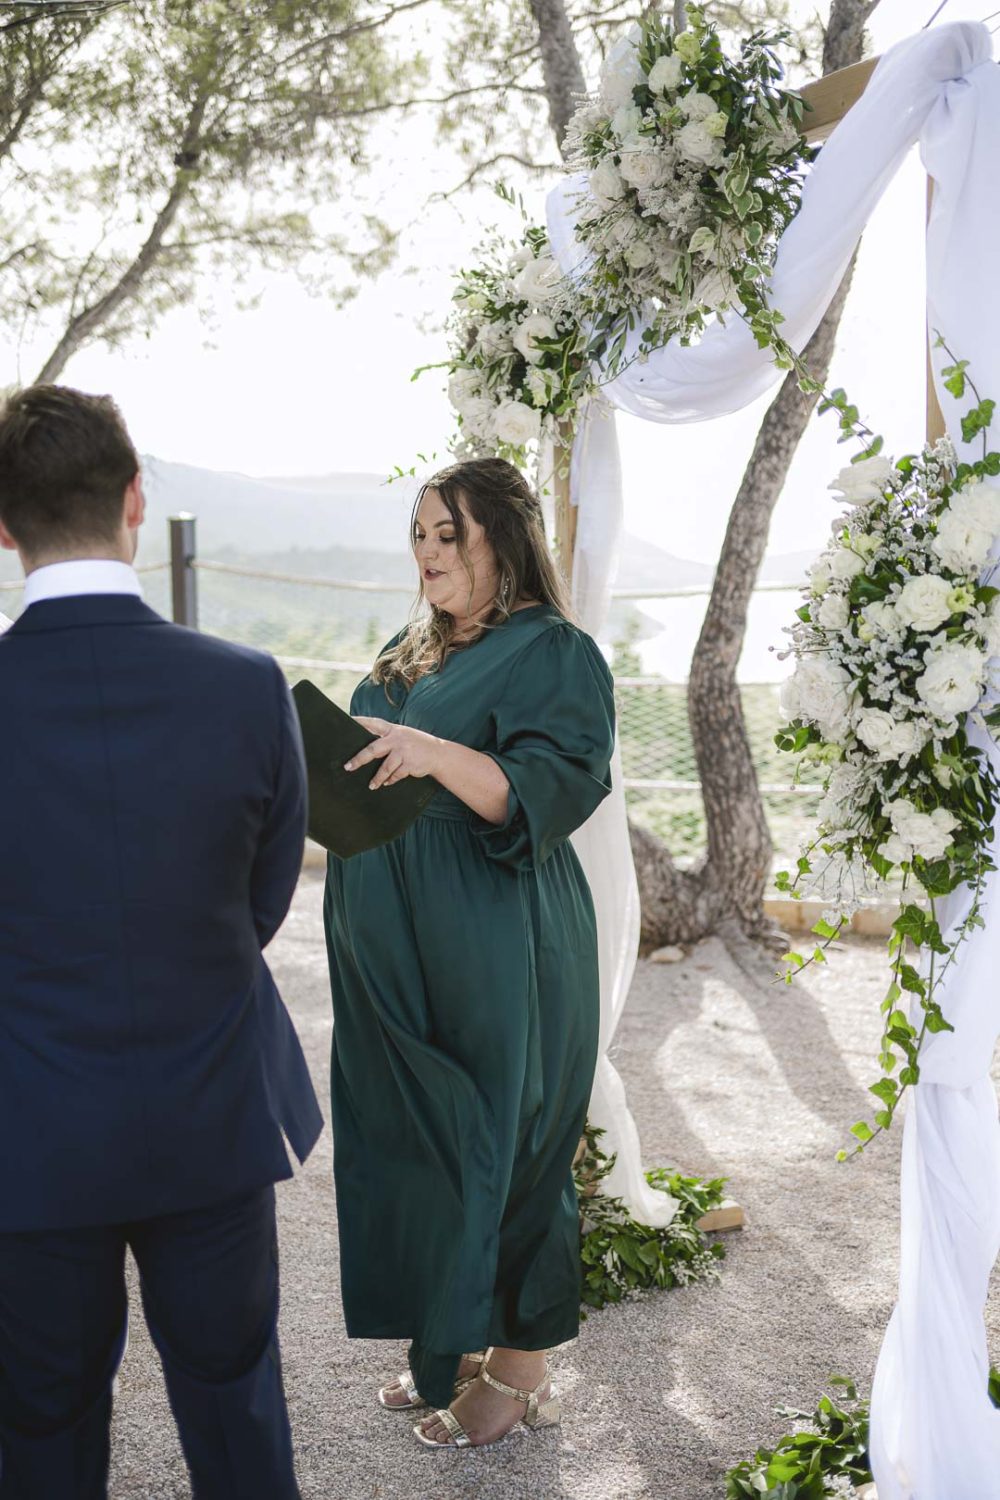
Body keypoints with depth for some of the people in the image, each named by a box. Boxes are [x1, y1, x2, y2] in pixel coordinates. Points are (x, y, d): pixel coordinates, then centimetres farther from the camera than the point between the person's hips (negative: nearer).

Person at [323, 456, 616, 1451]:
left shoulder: (552, 653, -8)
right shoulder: (412, 652, 15)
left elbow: (554, 790, -20)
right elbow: (371, 773, 22)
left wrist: (434, 754, -32)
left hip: (492, 956, -7)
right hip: (399, 954, 8)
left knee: (499, 1147, 2)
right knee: (416, 1142, 13)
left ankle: (521, 1370, 18)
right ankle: (453, 1342, 29)